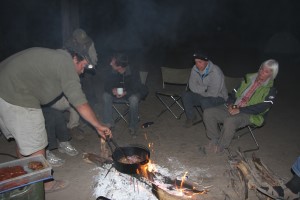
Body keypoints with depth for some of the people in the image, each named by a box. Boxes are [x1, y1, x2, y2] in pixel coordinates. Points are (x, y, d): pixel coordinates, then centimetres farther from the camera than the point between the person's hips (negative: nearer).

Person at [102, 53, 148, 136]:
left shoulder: (133, 72, -28)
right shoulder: (111, 71, -18)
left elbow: (136, 88, -24)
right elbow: (106, 85, -12)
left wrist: (126, 92, -42)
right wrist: (112, 90, -36)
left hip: (131, 93, -4)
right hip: (117, 92, 4)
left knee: (134, 99, -37)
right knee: (106, 95, -22)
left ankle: (133, 126, -19)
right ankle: (108, 123, -12)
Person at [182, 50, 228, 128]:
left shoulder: (215, 71, -27)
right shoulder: (195, 69, -8)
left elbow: (213, 93, -29)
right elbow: (192, 86, -7)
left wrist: (200, 91, -13)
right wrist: (205, 89, -22)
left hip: (218, 97, -6)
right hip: (202, 95, 6)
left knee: (205, 102, -35)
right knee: (185, 96, -13)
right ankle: (191, 118, 8)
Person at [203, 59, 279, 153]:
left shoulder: (270, 89, -3)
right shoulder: (249, 78, 12)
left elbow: (261, 108, -15)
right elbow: (235, 93, 14)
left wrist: (240, 110, -21)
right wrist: (230, 104, -7)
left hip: (250, 115, -6)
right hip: (232, 108, 6)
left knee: (230, 121, -38)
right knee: (208, 113, -14)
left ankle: (220, 147, -13)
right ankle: (215, 139, 3)